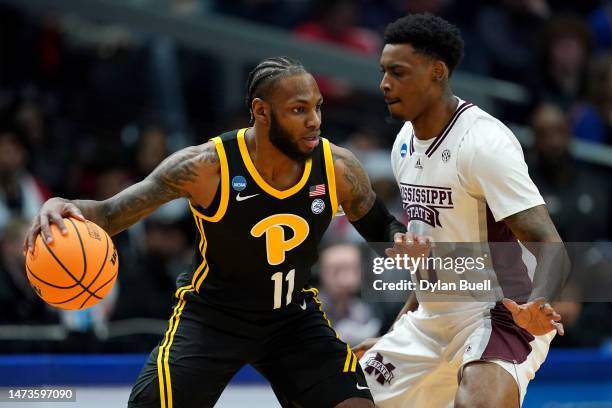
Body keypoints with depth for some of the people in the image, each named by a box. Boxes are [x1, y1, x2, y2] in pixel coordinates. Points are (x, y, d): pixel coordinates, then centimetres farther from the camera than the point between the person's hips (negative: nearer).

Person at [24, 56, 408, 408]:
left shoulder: (337, 167, -15)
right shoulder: (206, 166, -24)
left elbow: (380, 228, 4)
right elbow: (111, 214, -21)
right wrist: (67, 209, -43)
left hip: (293, 316, 3)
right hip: (211, 315, -3)